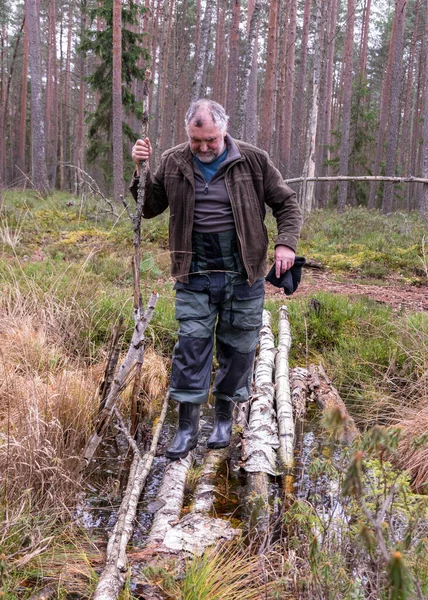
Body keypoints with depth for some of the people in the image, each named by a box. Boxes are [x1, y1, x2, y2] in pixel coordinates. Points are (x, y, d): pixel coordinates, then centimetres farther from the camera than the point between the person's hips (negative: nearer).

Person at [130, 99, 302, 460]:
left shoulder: (253, 160, -1)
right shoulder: (173, 163, 3)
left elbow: (286, 204, 5)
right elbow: (150, 207, 12)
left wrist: (286, 243, -11)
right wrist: (141, 170, -4)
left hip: (243, 272, 0)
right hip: (195, 273, 1)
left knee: (238, 347, 8)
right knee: (191, 345, -3)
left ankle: (225, 417, 26)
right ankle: (187, 427, 7)